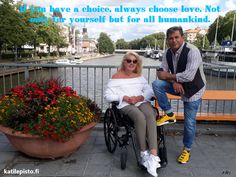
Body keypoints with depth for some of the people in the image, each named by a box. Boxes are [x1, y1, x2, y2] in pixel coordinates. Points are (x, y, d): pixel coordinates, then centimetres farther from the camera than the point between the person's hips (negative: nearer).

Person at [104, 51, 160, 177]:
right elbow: (107, 96, 0)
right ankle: (144, 153, -20)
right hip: (125, 105, -3)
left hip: (142, 102, 4)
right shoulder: (116, 77, 9)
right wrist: (125, 97, -12)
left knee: (150, 116, -32)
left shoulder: (139, 76, 23)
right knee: (140, 118, -35)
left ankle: (153, 155, -40)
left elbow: (150, 91, 13)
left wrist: (140, 97, -8)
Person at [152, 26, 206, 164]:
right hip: (177, 85, 5)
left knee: (189, 122, -1)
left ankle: (187, 150, 24)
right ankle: (169, 114, -5)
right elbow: (161, 73, -5)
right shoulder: (168, 53, -5)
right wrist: (173, 82, -23)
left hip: (193, 90, -5)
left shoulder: (192, 51, -24)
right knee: (157, 84, -19)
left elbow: (189, 76, -32)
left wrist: (168, 76, -20)